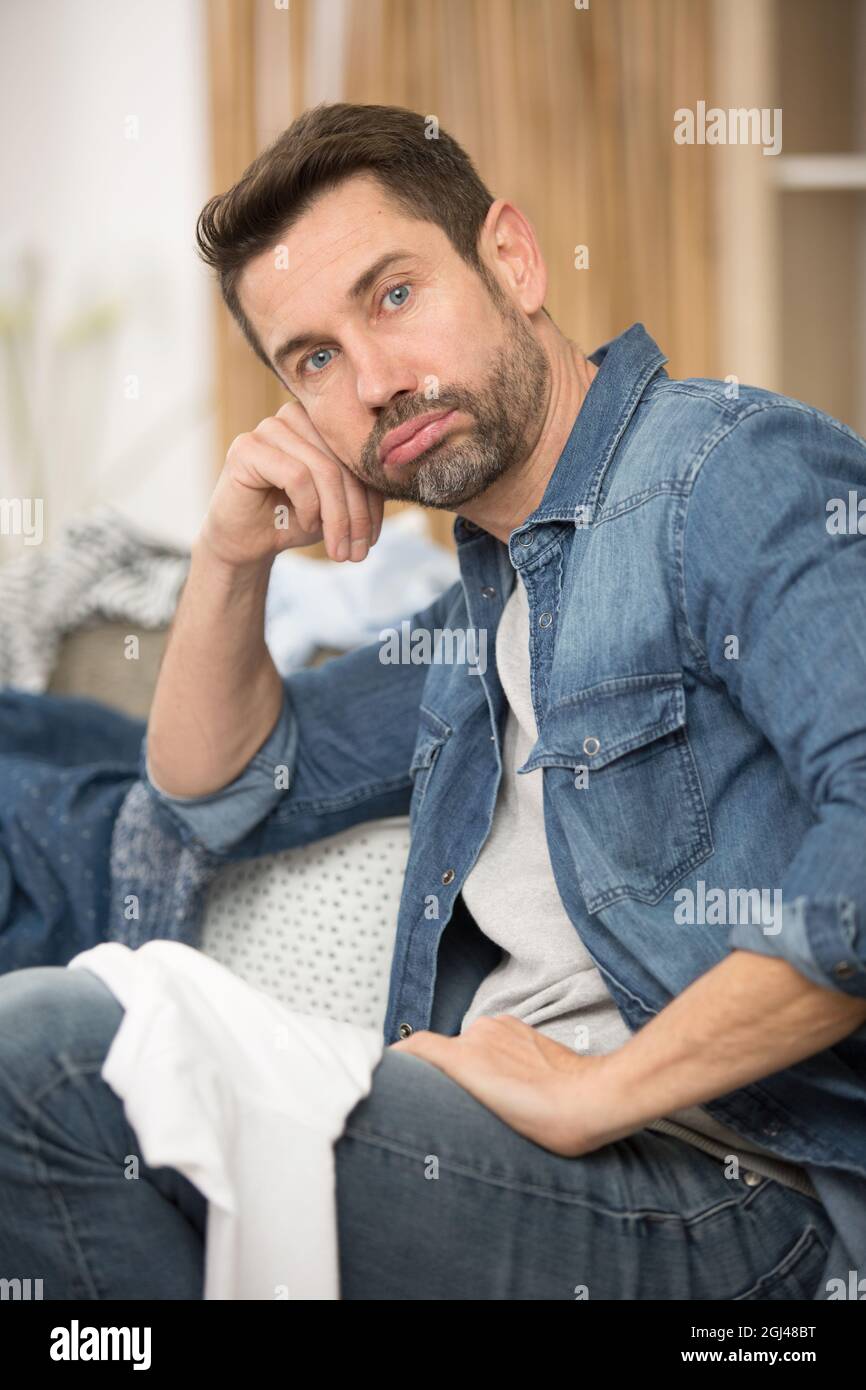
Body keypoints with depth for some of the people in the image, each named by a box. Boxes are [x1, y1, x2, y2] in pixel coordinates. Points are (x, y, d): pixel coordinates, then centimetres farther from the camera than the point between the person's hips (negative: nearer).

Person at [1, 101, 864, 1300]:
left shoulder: (734, 469, -9)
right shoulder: (488, 605, 20)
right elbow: (221, 798, 30)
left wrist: (593, 1091, -22)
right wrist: (232, 558, 11)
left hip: (732, 1188, -8)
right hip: (504, 1143, 8)